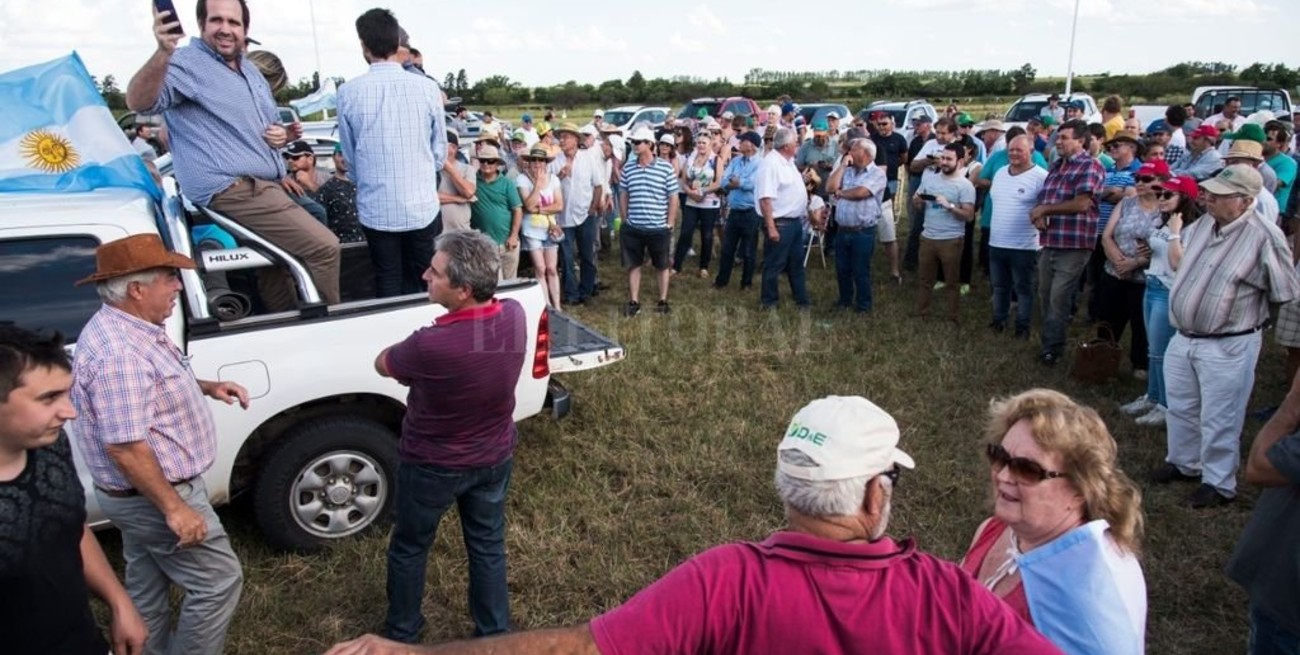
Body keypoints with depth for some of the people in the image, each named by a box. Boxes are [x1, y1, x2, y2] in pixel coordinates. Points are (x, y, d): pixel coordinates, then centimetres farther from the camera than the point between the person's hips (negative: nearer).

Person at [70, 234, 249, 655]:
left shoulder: (126, 330, 3)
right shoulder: (119, 353, -30)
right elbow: (124, 447, -30)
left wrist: (206, 387, 7)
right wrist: (174, 508, -26)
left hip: (141, 494, 10)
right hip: (154, 496, -10)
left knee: (147, 589, 23)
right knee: (217, 582, 1)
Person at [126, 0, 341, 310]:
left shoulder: (250, 70, 20)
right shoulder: (187, 63, -7)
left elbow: (272, 123, 32)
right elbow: (139, 102, -24)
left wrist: (282, 134, 6)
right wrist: (163, 53, -42)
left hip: (264, 187, 9)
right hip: (233, 190, -9)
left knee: (275, 269, 18)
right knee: (324, 247, -18)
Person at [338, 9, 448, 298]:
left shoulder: (349, 92, -8)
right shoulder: (427, 87, -8)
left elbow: (349, 156, 4)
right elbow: (440, 151, 3)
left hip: (376, 208, 0)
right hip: (421, 205, 0)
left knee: (388, 283, 12)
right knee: (420, 282, 14)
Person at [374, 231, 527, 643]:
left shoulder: (431, 345, -35)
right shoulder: (515, 316, -18)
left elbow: (382, 364, -12)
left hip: (432, 465, -4)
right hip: (494, 458, 4)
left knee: (410, 548, 22)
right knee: (488, 548, 22)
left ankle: (402, 632, 44)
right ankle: (495, 634, 39)